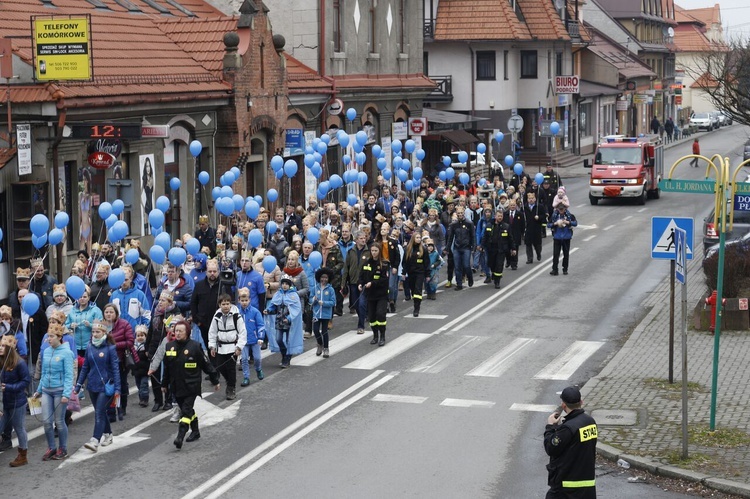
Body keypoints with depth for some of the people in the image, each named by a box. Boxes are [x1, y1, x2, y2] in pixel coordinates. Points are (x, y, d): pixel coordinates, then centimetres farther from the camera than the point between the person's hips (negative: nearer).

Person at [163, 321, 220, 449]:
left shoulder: (194, 347, -10)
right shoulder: (169, 346, 4)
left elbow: (206, 365, -3)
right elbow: (166, 367, 15)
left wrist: (215, 381, 1)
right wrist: (165, 384, 20)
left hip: (191, 385, -5)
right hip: (177, 386, 5)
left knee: (186, 410, -12)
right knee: (187, 409, 15)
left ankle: (180, 436, -19)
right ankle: (195, 431, 32)